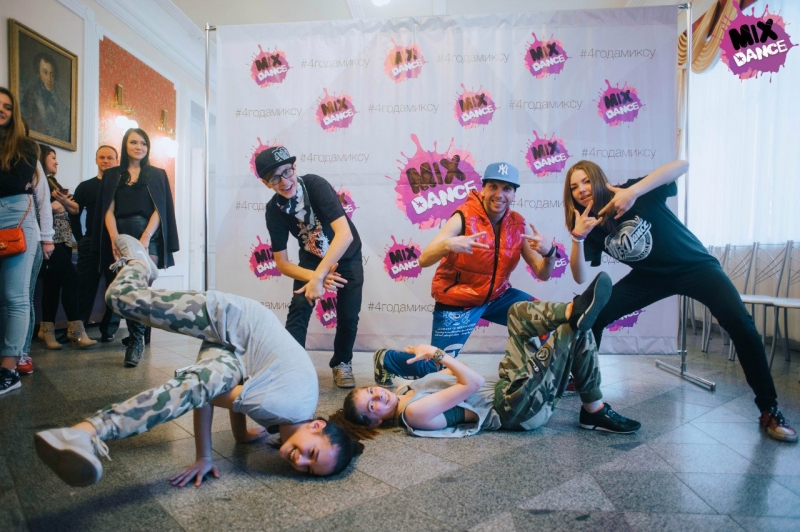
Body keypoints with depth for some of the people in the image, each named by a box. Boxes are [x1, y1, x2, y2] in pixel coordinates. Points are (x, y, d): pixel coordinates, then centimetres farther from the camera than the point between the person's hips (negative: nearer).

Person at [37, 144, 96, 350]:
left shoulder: (54, 183, 25)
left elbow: (75, 209, 17)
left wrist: (65, 201, -2)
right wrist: (52, 206, -10)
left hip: (63, 239, 8)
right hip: (49, 239, -8)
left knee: (54, 283, 6)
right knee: (71, 277, -15)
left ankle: (48, 331, 9)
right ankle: (76, 329, -13)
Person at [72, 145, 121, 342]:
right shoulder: (85, 187, 13)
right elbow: (74, 214, 14)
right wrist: (80, 239, 7)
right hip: (90, 244, 2)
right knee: (85, 287, 2)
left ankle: (109, 330, 11)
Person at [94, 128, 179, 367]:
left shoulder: (157, 174, 12)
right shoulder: (112, 175, 16)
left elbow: (160, 210, 2)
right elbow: (108, 211, 6)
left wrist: (145, 238, -12)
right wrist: (114, 239, -10)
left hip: (149, 237, -2)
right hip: (120, 237, 2)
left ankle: (136, 341, -6)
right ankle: (137, 339, 12)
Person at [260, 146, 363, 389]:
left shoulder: (315, 185, -32)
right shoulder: (274, 210, -20)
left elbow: (345, 235, -43)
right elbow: (282, 264, -17)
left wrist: (317, 278, -47)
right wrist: (315, 276, -35)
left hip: (347, 257, -2)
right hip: (312, 258, 2)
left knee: (348, 316, -1)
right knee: (298, 309, -16)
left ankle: (342, 363, 25)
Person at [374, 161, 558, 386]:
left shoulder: (518, 224, -4)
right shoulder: (464, 217, -18)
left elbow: (543, 274, -5)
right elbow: (423, 260, -26)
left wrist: (549, 252, -27)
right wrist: (448, 244, -46)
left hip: (496, 296, 5)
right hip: (457, 302, -5)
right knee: (436, 369, -3)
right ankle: (385, 360, 24)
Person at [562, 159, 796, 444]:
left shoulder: (634, 194, -21)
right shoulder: (591, 227, -10)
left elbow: (682, 165, -34)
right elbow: (580, 277, -17)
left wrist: (634, 191, -46)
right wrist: (577, 238, -31)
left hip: (694, 265, -3)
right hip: (650, 276, 4)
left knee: (739, 321, -24)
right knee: (594, 316, -7)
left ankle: (769, 410, -5)